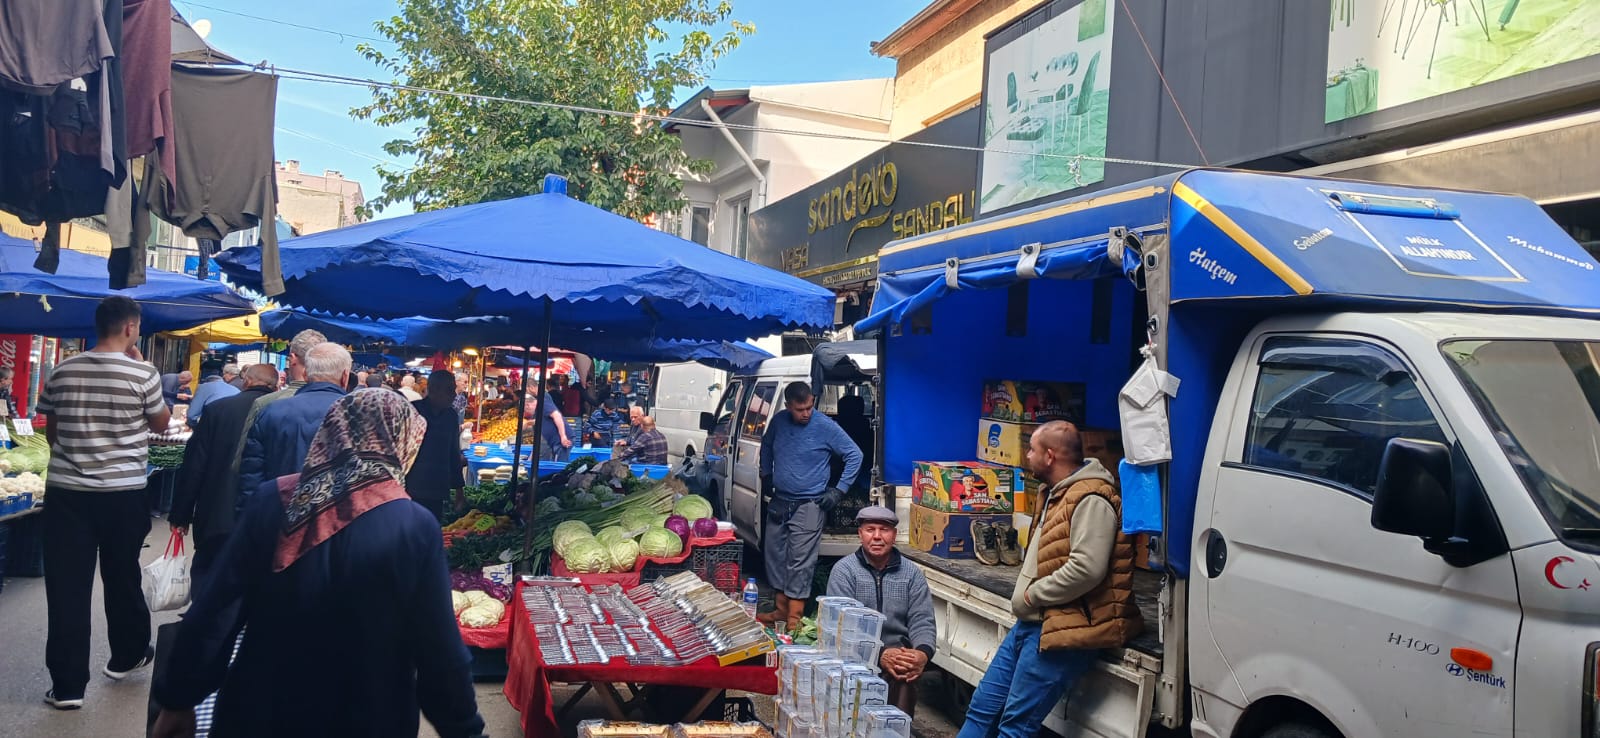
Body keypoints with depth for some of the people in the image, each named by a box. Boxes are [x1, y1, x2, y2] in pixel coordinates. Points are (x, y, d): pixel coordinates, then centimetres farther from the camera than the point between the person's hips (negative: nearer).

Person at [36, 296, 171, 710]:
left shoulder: (61, 373, 2)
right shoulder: (143, 375, -10)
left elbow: (50, 433, 13)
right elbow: (161, 423, 6)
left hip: (66, 491, 2)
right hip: (124, 493, -2)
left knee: (67, 586, 3)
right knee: (122, 578, 15)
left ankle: (67, 684, 5)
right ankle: (127, 656, 33)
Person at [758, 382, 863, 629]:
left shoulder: (826, 427, -13)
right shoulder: (778, 421, 1)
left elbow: (855, 455, -7)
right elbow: (766, 446, 23)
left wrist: (839, 490, -9)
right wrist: (766, 475, 18)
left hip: (808, 506, -6)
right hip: (779, 502, 6)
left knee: (800, 562, -7)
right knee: (774, 555, 12)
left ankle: (794, 617, -1)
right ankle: (781, 609, 26)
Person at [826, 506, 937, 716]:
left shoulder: (912, 573, 10)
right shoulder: (844, 570, 1)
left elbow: (922, 622, 2)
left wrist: (923, 653, -22)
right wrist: (880, 655, -25)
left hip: (898, 651, 2)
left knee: (905, 669, -32)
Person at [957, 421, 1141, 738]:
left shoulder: (1091, 499, -17)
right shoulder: (1055, 492, 17)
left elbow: (1086, 569, -27)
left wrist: (1031, 597, -15)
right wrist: (1024, 599, 10)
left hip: (1063, 629, -10)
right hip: (1032, 622, 10)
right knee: (981, 708, 10)